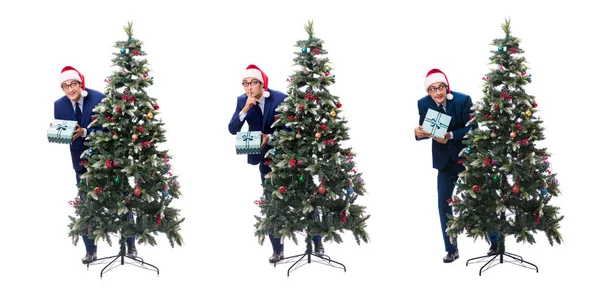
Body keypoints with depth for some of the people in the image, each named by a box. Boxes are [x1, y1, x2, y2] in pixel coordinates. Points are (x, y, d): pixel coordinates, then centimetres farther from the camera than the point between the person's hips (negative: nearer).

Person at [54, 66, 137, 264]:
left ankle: (130, 244, 22)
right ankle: (90, 250, 20)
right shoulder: (59, 105, -5)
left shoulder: (99, 99, -18)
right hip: (82, 161, 3)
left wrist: (85, 132, -33)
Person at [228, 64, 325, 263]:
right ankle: (277, 250, 13)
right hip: (265, 158, 3)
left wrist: (270, 137, -28)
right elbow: (233, 129, -11)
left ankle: (317, 242, 18)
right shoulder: (242, 101, -5)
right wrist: (245, 109, -25)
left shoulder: (280, 98, -16)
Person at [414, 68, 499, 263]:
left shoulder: (463, 100, -18)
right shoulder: (423, 104, -8)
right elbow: (425, 130, -4)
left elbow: (473, 129, -19)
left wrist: (451, 136, -34)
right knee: (443, 204, 2)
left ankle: (496, 242, 21)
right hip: (445, 160, 3)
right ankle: (451, 250, 14)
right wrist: (419, 133, -29)